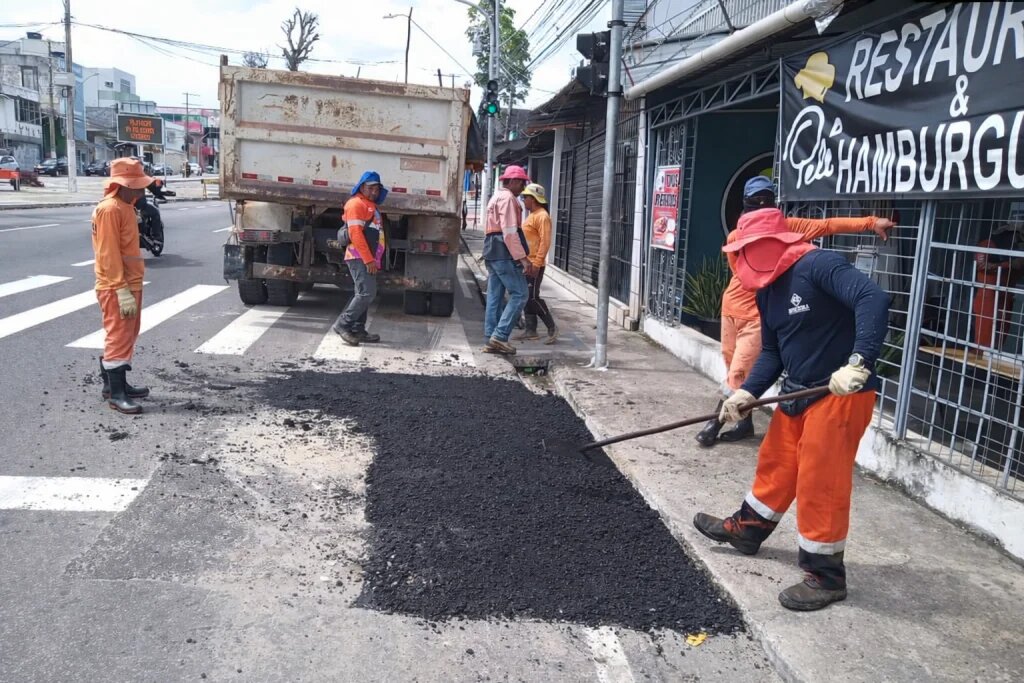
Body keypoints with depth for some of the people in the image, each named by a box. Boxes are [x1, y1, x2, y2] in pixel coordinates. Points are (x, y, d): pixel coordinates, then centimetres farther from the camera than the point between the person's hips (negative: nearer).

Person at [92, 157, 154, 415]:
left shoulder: (125, 206, 14)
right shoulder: (109, 209, -17)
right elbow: (109, 254, -21)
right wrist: (122, 290, -25)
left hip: (130, 284, 10)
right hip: (116, 288, -10)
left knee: (127, 335, 16)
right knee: (119, 337, -6)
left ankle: (116, 383, 26)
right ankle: (115, 393, 0)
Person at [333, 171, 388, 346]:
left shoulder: (372, 206, 21)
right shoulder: (356, 204, -9)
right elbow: (355, 233, -18)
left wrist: (374, 260, 19)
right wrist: (368, 259, -22)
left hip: (368, 259, 10)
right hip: (360, 258, -10)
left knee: (362, 294, 10)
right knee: (367, 292, -16)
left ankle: (358, 330, 14)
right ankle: (343, 324, -12)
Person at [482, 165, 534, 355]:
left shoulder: (496, 197, 24)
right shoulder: (508, 198, -8)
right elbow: (510, 232, -18)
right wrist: (522, 258, -21)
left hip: (492, 252, 10)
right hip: (505, 253, -10)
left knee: (495, 297, 8)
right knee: (520, 294, -9)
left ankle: (492, 341, 8)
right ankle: (500, 335, -13)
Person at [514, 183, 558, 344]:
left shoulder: (542, 216, -13)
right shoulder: (532, 215, 18)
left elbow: (545, 242, -20)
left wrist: (536, 264, -25)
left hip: (534, 265, -10)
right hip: (526, 264, 10)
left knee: (533, 298, -9)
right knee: (526, 297, 9)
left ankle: (552, 328, 1)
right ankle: (531, 331, 15)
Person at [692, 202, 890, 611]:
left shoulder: (818, 266, -20)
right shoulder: (767, 290, 8)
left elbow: (873, 300, -33)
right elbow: (772, 352, 12)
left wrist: (858, 364, -42)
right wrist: (748, 393, -2)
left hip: (841, 395, -9)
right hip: (798, 393, 9)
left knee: (820, 482, -2)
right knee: (775, 463, 21)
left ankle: (826, 576, 14)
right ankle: (746, 529, 42)